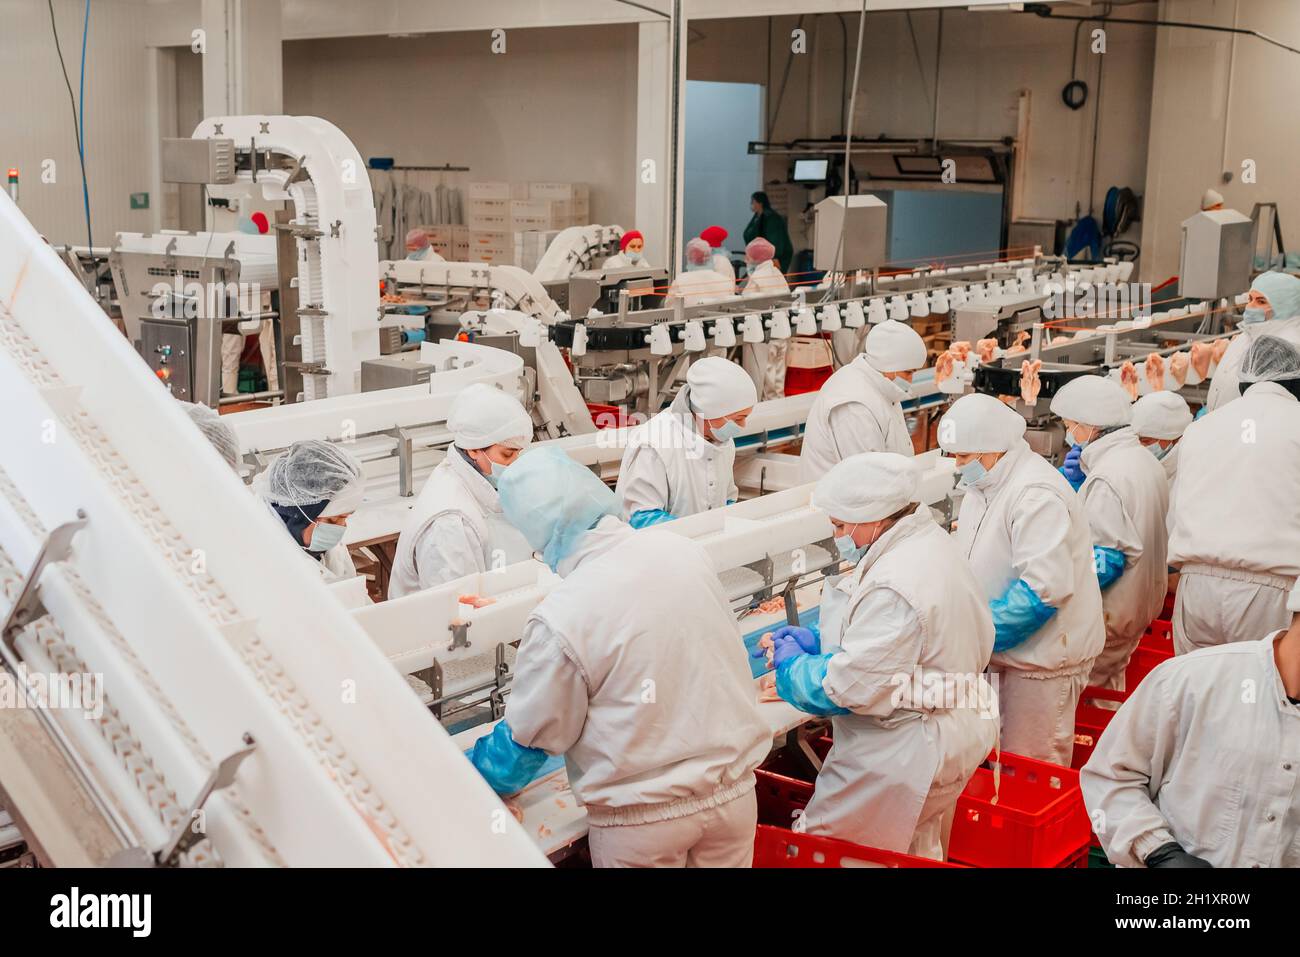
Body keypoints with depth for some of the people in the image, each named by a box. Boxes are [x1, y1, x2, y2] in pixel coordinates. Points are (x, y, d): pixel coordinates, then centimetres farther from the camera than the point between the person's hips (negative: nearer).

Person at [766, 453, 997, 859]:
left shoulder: (895, 587, -29)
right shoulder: (931, 543, 5)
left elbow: (850, 685, -27)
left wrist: (792, 666, -9)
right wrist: (819, 643, 9)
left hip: (905, 748, -11)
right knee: (920, 852, 24)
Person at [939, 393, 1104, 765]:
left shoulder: (1035, 496, -22)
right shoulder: (982, 488, 10)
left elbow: (1043, 589, -28)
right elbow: (969, 567, 20)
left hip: (1041, 656, -9)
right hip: (1004, 652, 9)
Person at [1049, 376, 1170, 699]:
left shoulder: (1106, 477, -23)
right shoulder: (1145, 460, 7)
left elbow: (1106, 559, -26)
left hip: (1110, 614, -10)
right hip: (1142, 605, 10)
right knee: (1106, 685, 22)